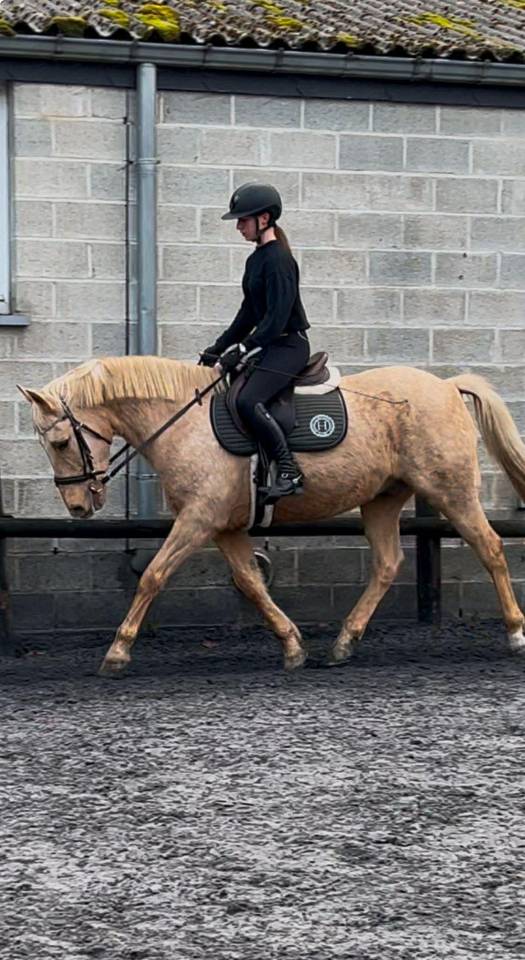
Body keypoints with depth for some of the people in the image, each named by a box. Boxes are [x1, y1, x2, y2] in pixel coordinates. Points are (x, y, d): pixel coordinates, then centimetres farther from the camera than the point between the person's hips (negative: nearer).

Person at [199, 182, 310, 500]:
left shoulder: (278, 259, -15)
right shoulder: (256, 260, 15)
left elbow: (277, 316, -22)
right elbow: (249, 314, 22)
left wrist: (244, 349, -25)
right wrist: (218, 349, 17)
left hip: (289, 345, -11)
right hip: (269, 346, 11)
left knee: (248, 401, -27)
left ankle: (290, 471, -22)